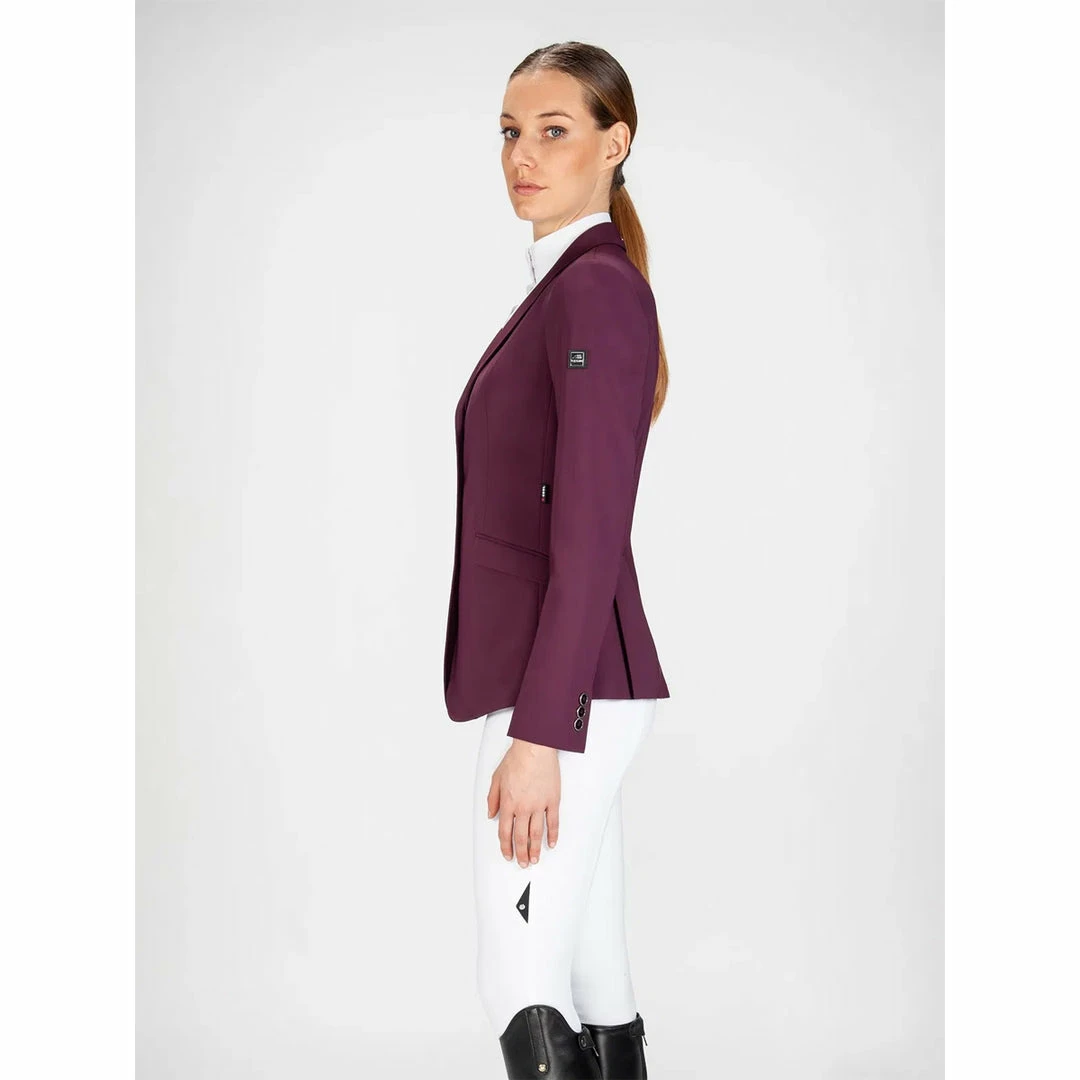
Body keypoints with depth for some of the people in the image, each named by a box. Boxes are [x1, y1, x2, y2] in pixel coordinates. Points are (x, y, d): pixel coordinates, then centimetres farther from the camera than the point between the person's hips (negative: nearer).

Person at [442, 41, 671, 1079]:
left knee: (523, 991, -6)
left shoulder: (597, 289, -14)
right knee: (591, 973, 14)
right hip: (572, 687, 10)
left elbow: (590, 536, -20)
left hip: (563, 690, -10)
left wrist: (535, 736, -22)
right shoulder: (568, 290, 16)